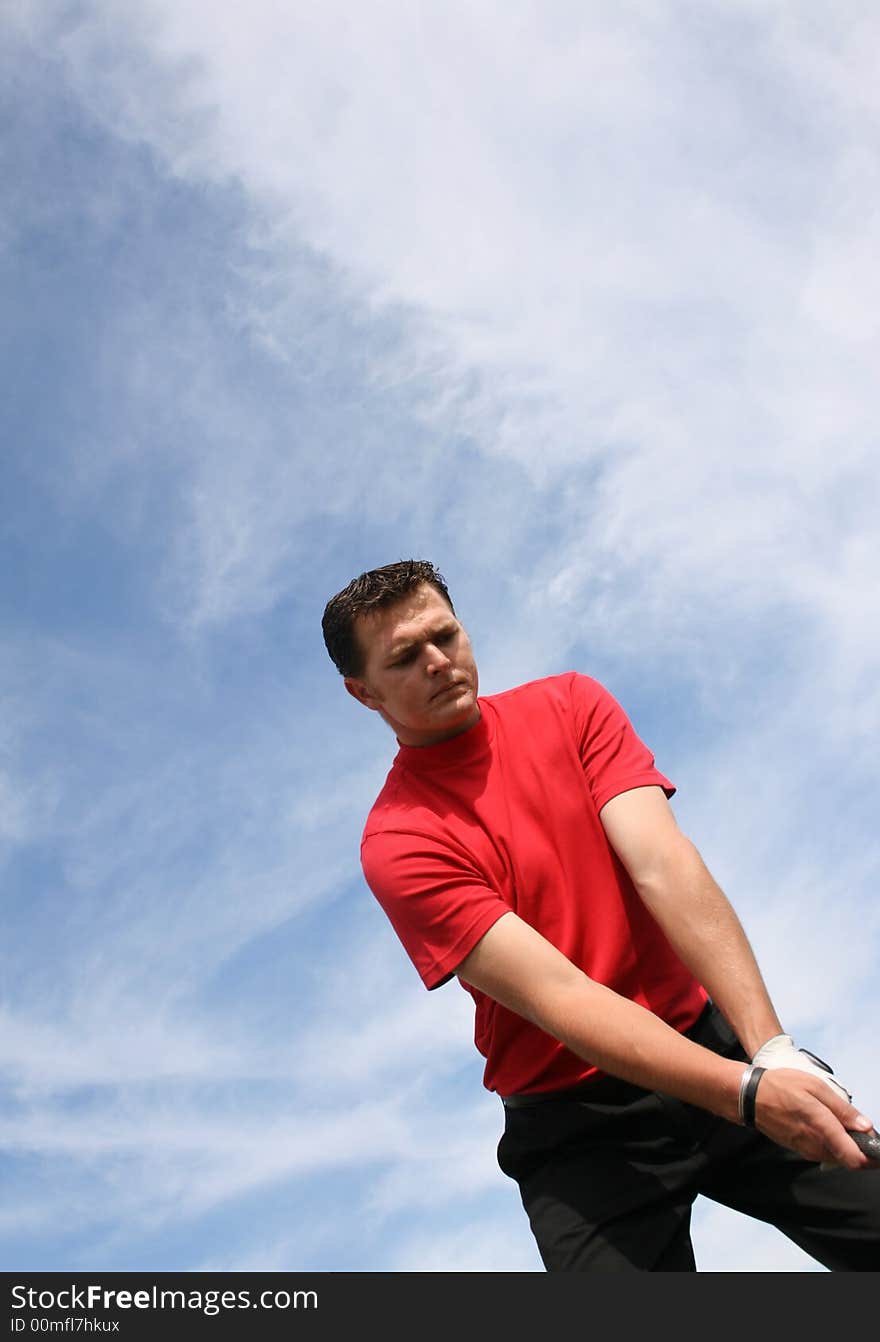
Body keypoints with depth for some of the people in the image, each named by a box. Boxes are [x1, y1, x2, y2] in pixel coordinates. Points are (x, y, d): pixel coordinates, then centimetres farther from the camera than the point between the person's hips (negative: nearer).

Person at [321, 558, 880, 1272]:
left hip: (713, 1037, 3)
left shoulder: (571, 704, 1)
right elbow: (557, 993, -19)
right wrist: (748, 1091, -29)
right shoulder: (397, 844, -11)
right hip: (579, 1123, -2)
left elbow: (664, 867, -11)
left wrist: (774, 1048, -22)